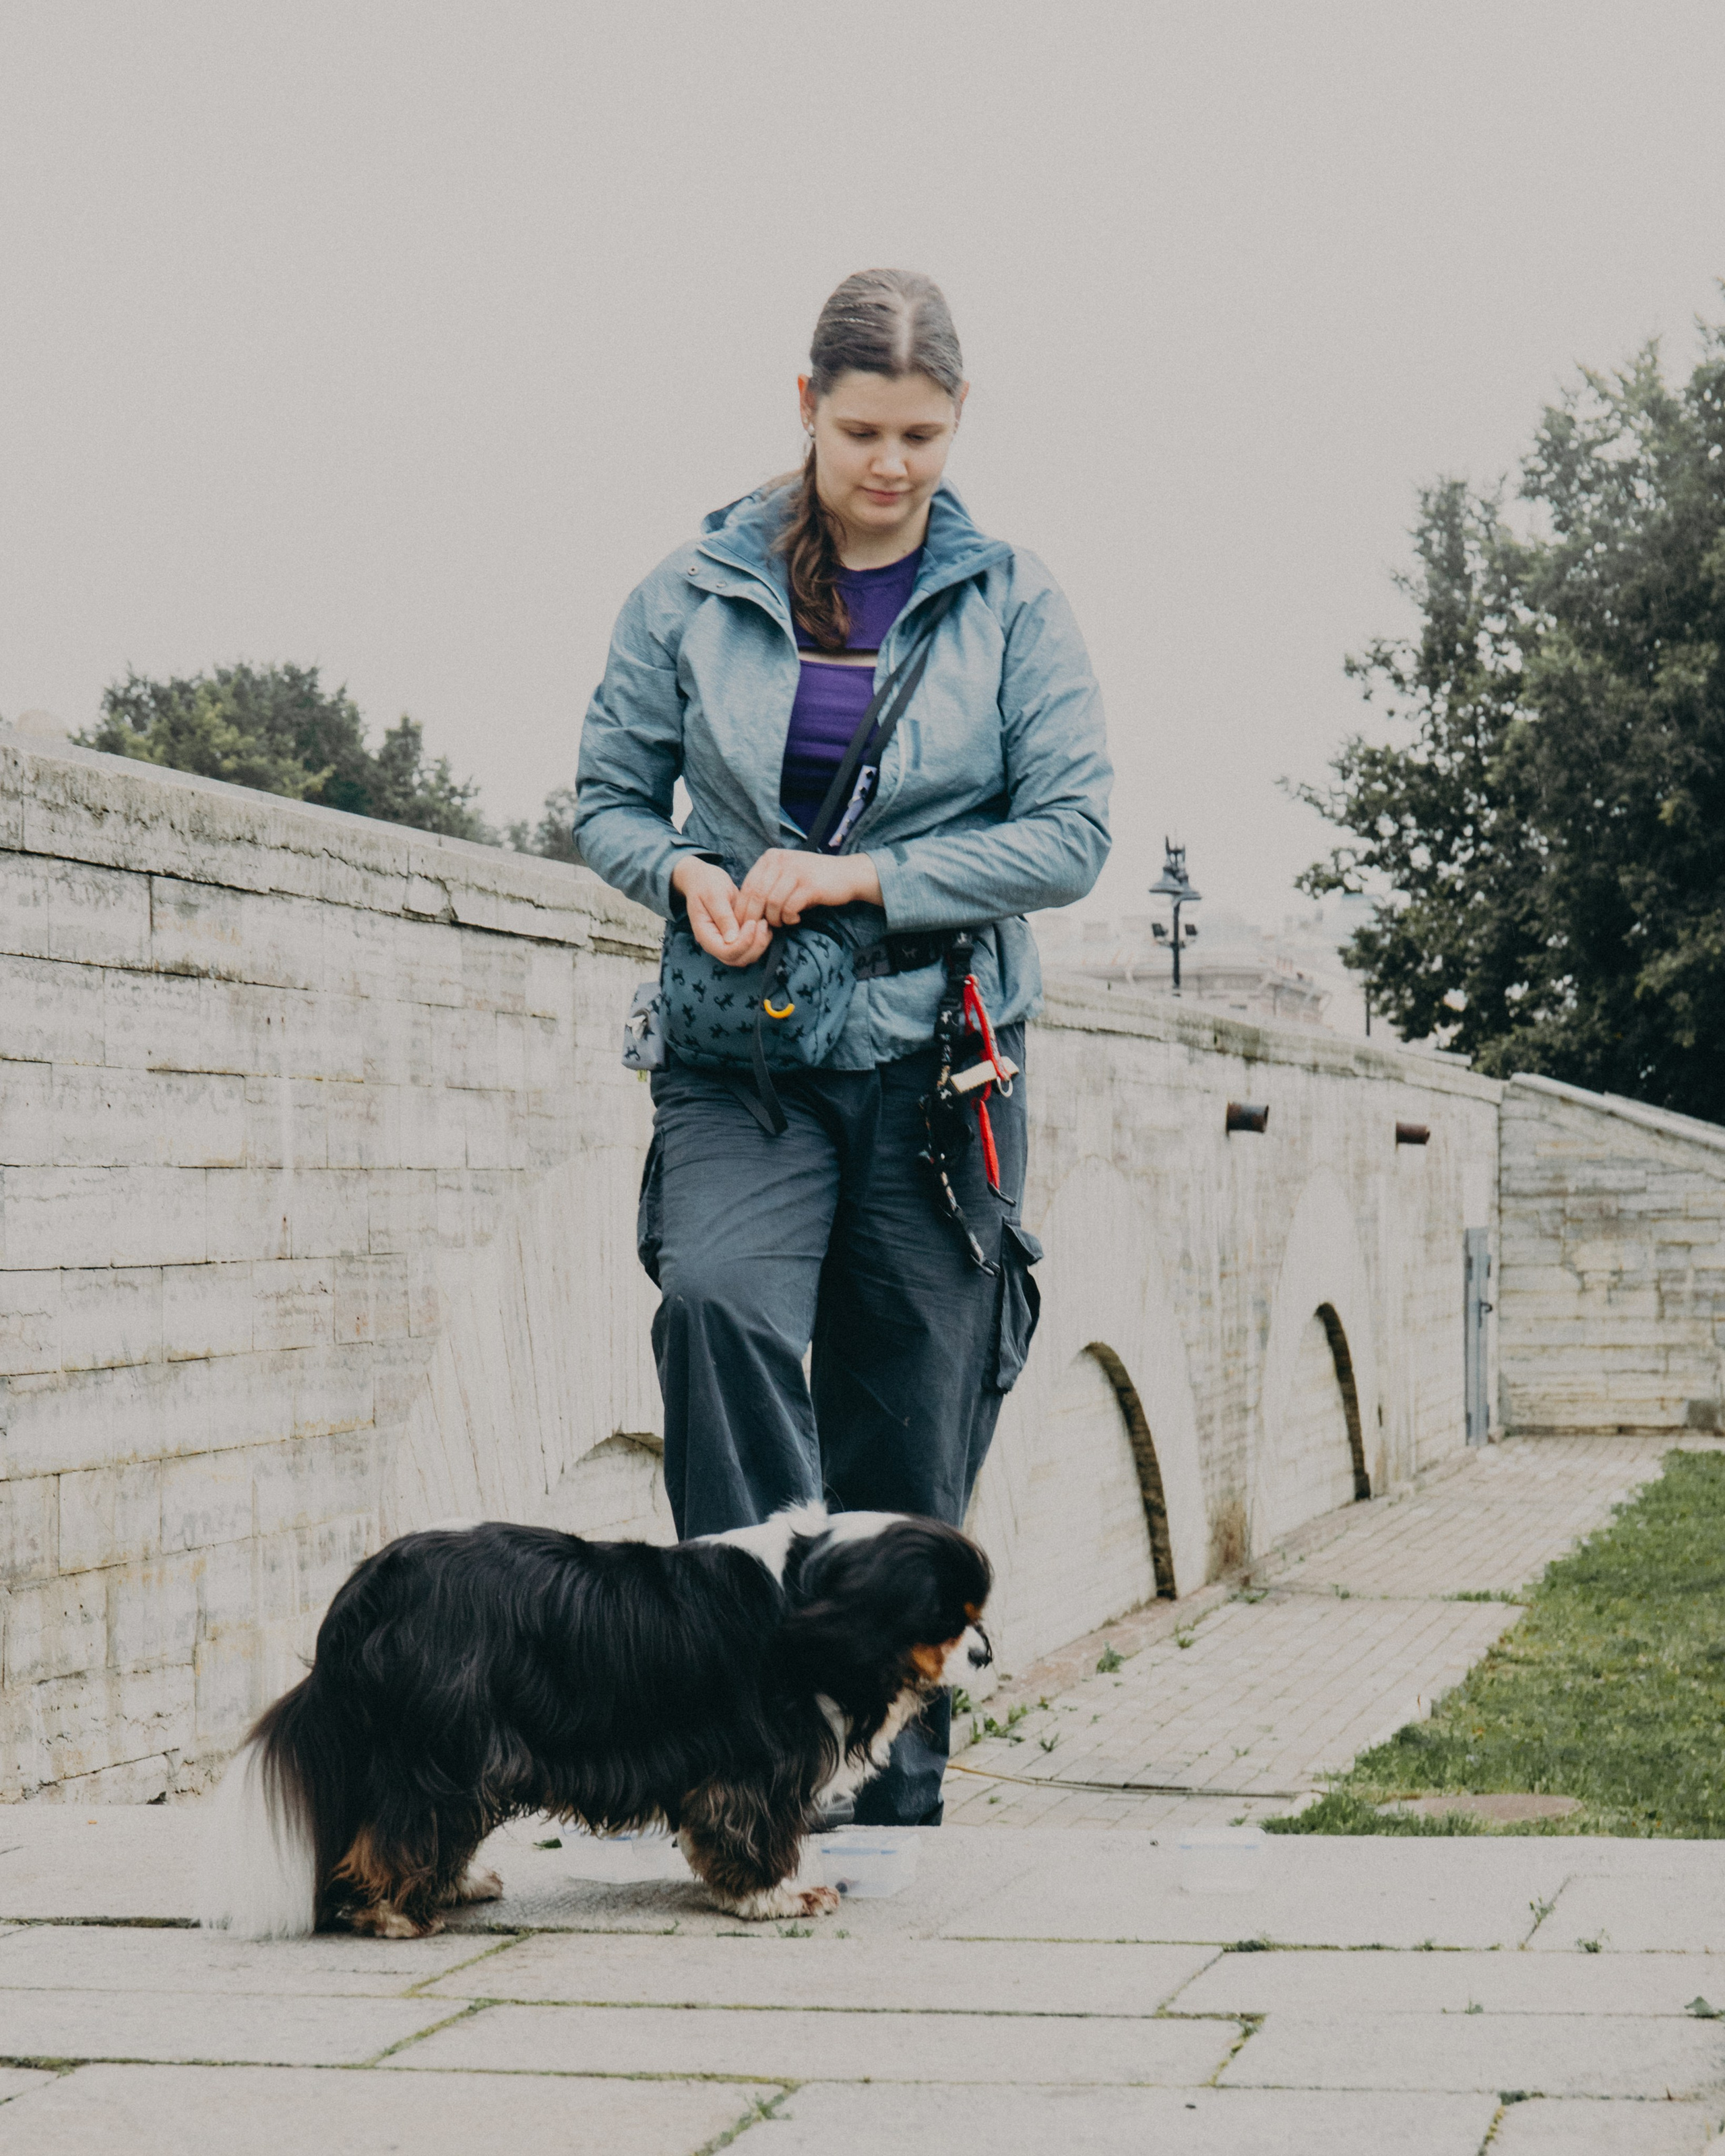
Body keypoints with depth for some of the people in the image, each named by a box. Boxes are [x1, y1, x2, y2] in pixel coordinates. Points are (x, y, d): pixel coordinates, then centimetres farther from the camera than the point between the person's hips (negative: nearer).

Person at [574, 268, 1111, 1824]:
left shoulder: (1012, 602, 2)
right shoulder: (697, 591, 3)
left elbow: (1071, 835, -3)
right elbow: (607, 800, 11)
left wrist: (864, 879, -13)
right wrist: (688, 875, -11)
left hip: (941, 1060, 0)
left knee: (914, 1433, 4)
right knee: (718, 1296, -30)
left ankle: (897, 1801, 16)